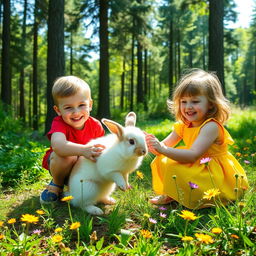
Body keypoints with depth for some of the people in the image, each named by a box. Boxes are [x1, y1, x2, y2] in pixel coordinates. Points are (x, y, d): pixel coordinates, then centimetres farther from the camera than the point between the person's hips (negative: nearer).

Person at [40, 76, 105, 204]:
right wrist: (83, 150, -66)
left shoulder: (95, 125, -16)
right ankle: (57, 184, -7)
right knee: (66, 155, -38)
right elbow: (57, 145, -51)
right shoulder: (59, 124, -29)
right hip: (60, 164, -4)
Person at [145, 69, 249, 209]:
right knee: (162, 161, 1)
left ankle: (170, 197, 1)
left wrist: (163, 149, -42)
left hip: (217, 175, -8)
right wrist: (154, 145, -26)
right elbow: (165, 145, -2)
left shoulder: (211, 127, -25)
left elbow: (193, 155, -34)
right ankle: (168, 194, 8)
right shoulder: (183, 126, 1)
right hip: (196, 168, 8)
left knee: (174, 168, -25)